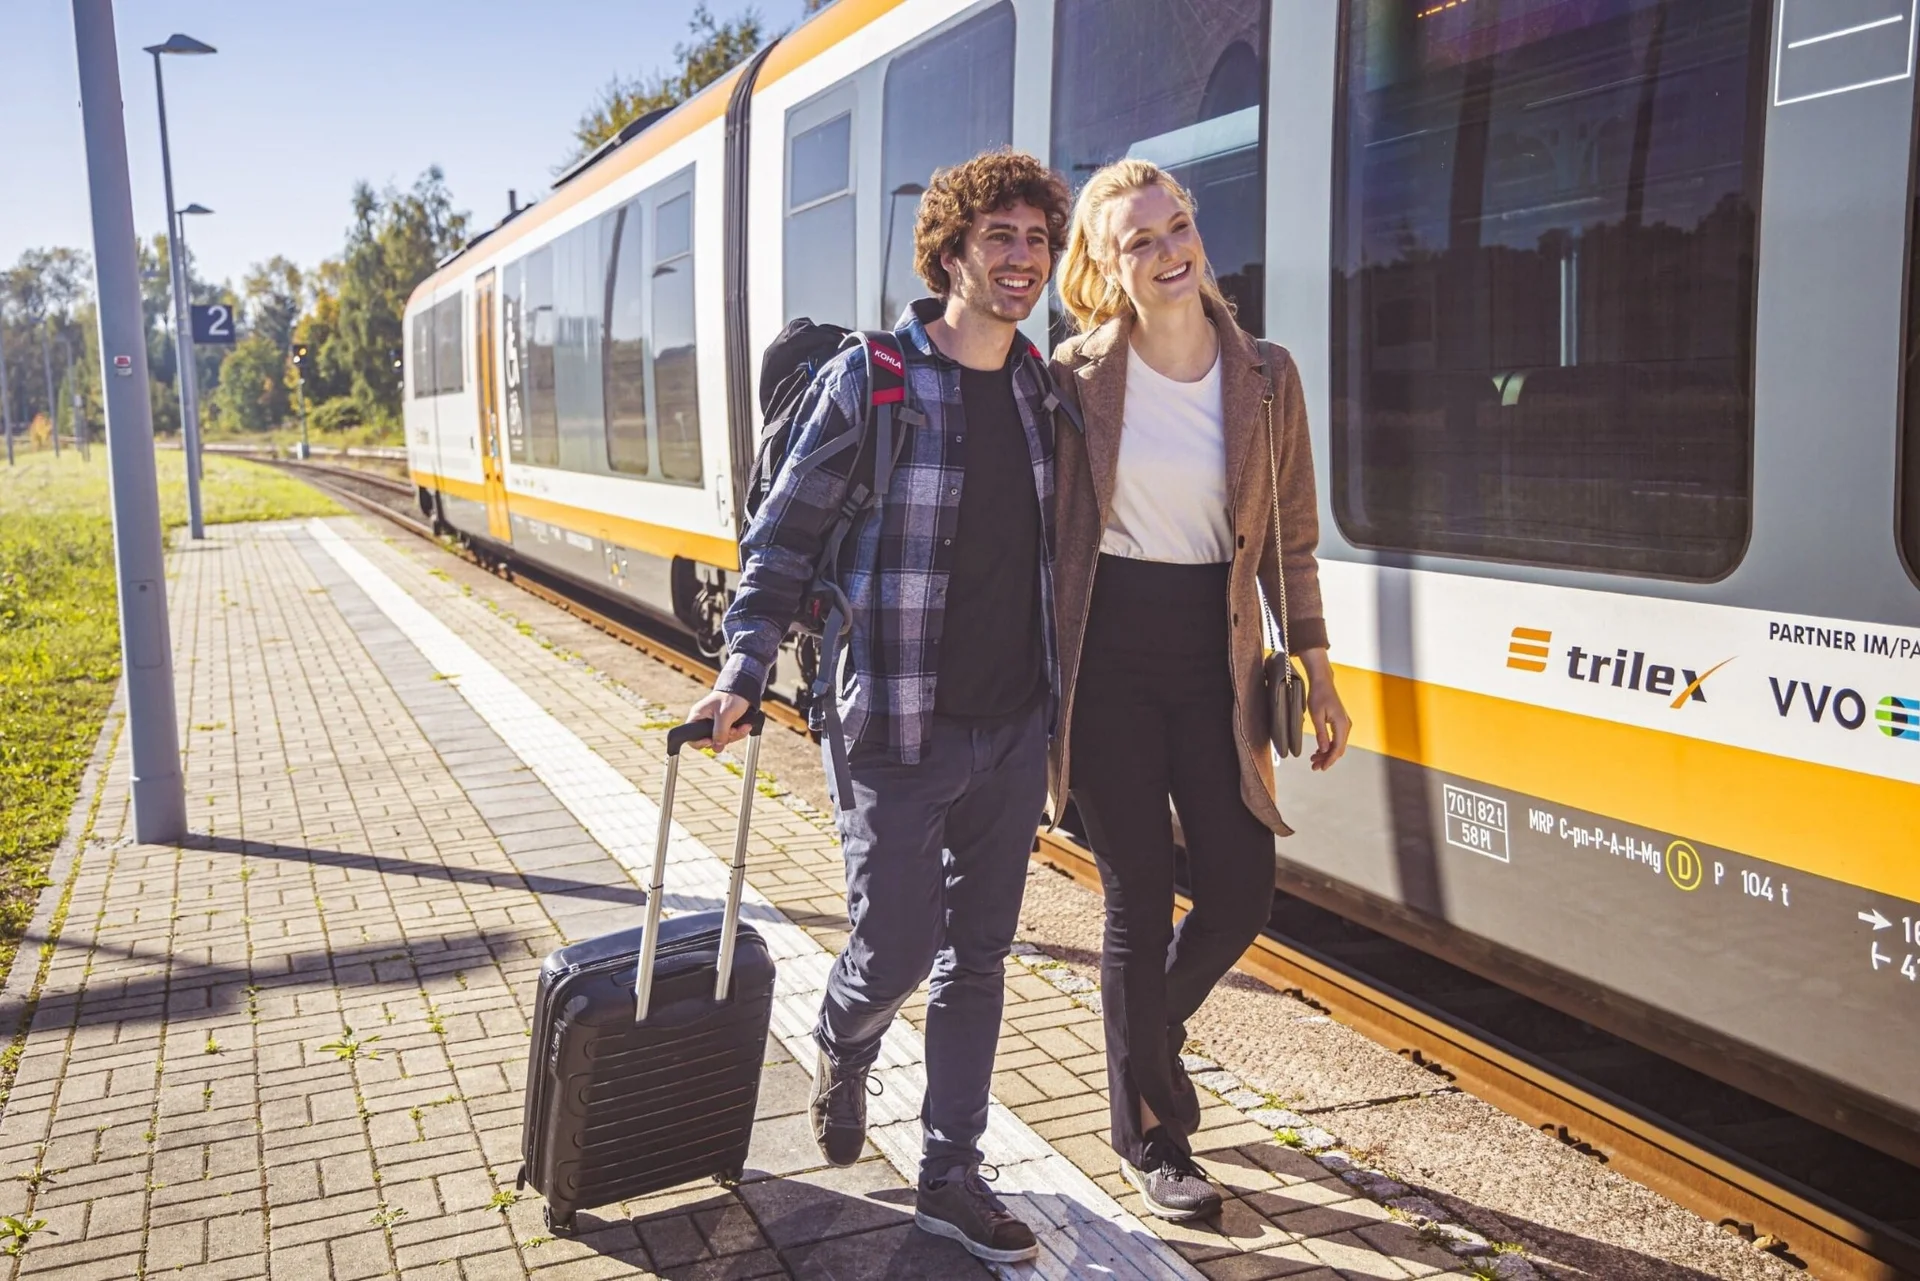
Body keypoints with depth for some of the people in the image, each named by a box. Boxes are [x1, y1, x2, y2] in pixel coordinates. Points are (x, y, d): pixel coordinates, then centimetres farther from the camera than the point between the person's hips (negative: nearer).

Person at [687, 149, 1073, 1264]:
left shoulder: (1042, 387, 7)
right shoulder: (868, 382, -8)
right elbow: (784, 538, -5)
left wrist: (1063, 692, 14)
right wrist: (746, 671, -14)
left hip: (1017, 728, 5)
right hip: (900, 731, -5)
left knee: (979, 954, 11)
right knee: (896, 951, 3)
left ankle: (952, 1179, 26)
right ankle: (843, 1053, 39)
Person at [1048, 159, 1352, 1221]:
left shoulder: (1266, 376, 3)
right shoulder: (1077, 377, -4)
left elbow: (1288, 540, 8)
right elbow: (1041, 526, 0)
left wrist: (1316, 676, 6)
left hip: (1214, 656, 3)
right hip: (1107, 656, -3)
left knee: (1241, 895, 4)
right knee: (1140, 898, 4)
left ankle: (1147, 1036, 38)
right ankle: (1147, 1135, 24)